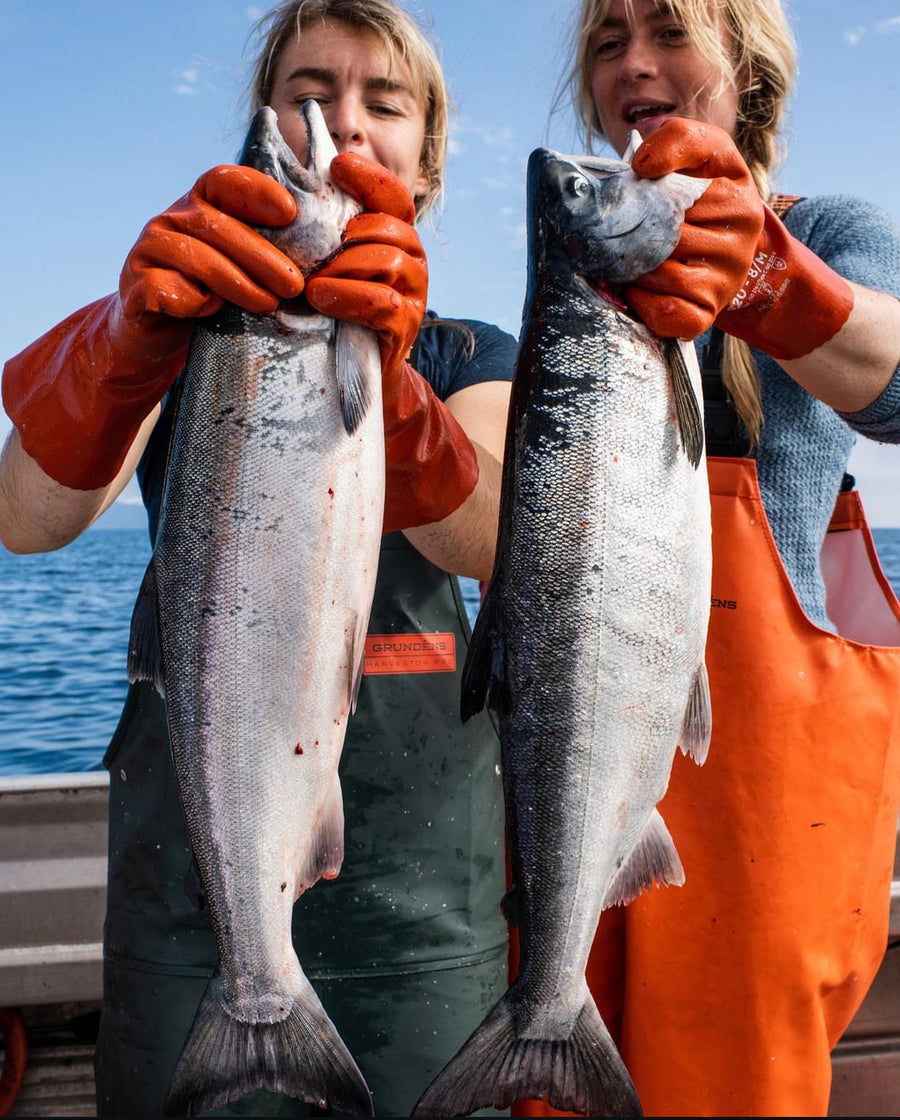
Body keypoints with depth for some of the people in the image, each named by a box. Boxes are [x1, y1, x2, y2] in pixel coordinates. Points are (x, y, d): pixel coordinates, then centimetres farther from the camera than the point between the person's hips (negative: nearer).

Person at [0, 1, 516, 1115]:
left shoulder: (469, 355, 10)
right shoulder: (187, 323, 8)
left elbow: (491, 545, -13)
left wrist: (382, 380, -32)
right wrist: (128, 339, -30)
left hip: (420, 850, 1)